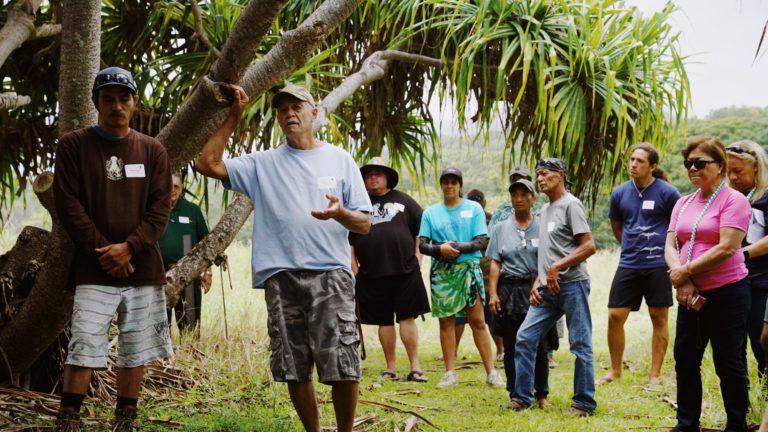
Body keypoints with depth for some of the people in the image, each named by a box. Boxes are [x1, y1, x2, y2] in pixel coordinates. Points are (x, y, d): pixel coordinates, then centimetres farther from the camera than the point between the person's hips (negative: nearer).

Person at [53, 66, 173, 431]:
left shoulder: (153, 151, 9)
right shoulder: (73, 145, 2)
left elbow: (160, 209, 3)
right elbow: (68, 205, -4)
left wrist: (129, 247, -12)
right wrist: (103, 251, -11)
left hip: (143, 268, 3)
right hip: (94, 268, -3)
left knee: (136, 352, 6)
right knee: (83, 350, -11)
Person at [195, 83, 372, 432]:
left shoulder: (340, 160, 9)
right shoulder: (263, 163, 12)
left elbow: (364, 225, 7)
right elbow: (208, 164, 1)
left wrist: (339, 213, -16)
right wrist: (233, 117, 2)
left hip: (331, 274, -2)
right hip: (281, 277, 2)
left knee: (343, 367, -7)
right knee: (294, 368, 6)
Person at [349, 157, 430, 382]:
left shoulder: (402, 200, 10)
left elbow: (420, 228, 12)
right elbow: (349, 240, 11)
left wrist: (418, 252, 2)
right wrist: (354, 266, 3)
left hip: (405, 270, -1)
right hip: (372, 274, 1)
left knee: (407, 318, -2)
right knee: (384, 321, 6)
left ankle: (415, 367, -1)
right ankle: (390, 368, 13)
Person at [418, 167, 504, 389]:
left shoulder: (474, 208, 5)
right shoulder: (430, 212, 10)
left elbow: (481, 241, -2)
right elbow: (422, 245, 4)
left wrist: (457, 247, -18)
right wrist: (440, 249, -16)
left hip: (468, 268, -2)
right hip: (441, 271, 2)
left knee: (478, 321, -4)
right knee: (446, 321, 3)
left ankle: (491, 371, -1)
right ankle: (450, 373, 9)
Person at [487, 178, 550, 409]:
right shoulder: (500, 229, 10)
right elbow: (495, 263, 6)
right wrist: (493, 293, -2)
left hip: (535, 289, -2)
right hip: (508, 291, 2)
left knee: (539, 345, -1)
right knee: (511, 347, 5)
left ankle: (541, 395, 8)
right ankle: (515, 395, 12)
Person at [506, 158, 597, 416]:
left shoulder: (570, 205, -7)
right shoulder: (545, 211, 20)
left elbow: (589, 246, -14)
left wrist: (557, 267, -17)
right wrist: (538, 281, 12)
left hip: (572, 285, -9)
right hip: (548, 288, 9)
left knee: (580, 345, -2)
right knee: (525, 337, 4)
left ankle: (584, 403, 6)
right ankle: (522, 397, 10)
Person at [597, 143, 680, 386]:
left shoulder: (667, 193, -8)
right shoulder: (620, 193, 5)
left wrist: (664, 250, 6)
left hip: (658, 265, -4)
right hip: (628, 265, 4)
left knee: (659, 318, 5)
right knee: (615, 316, 1)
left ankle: (655, 374, 13)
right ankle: (615, 371, 15)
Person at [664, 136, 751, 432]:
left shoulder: (733, 200, -10)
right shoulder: (683, 204, 11)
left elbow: (727, 248, -20)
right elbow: (670, 246, 5)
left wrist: (686, 270, -15)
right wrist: (681, 281, -13)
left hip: (726, 292, -7)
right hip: (691, 294, 7)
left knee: (728, 362, 1)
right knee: (685, 359, 10)